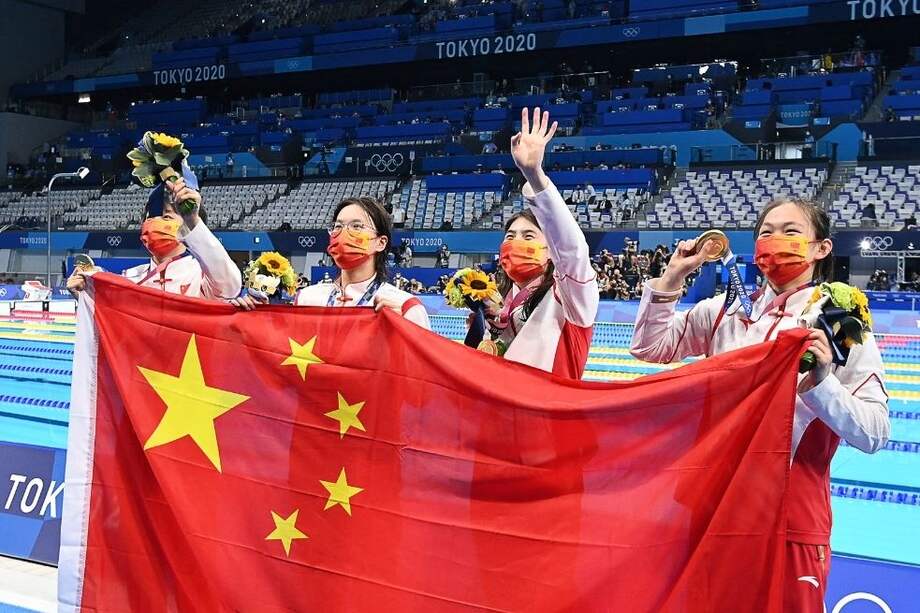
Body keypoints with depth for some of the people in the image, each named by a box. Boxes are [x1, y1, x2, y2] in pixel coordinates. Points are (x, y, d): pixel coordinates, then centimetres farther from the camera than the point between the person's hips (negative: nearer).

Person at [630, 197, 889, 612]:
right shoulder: (726, 311, 4)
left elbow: (875, 435, -10)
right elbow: (648, 347, 9)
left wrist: (821, 381, -24)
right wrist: (671, 278, 0)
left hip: (792, 516, -3)